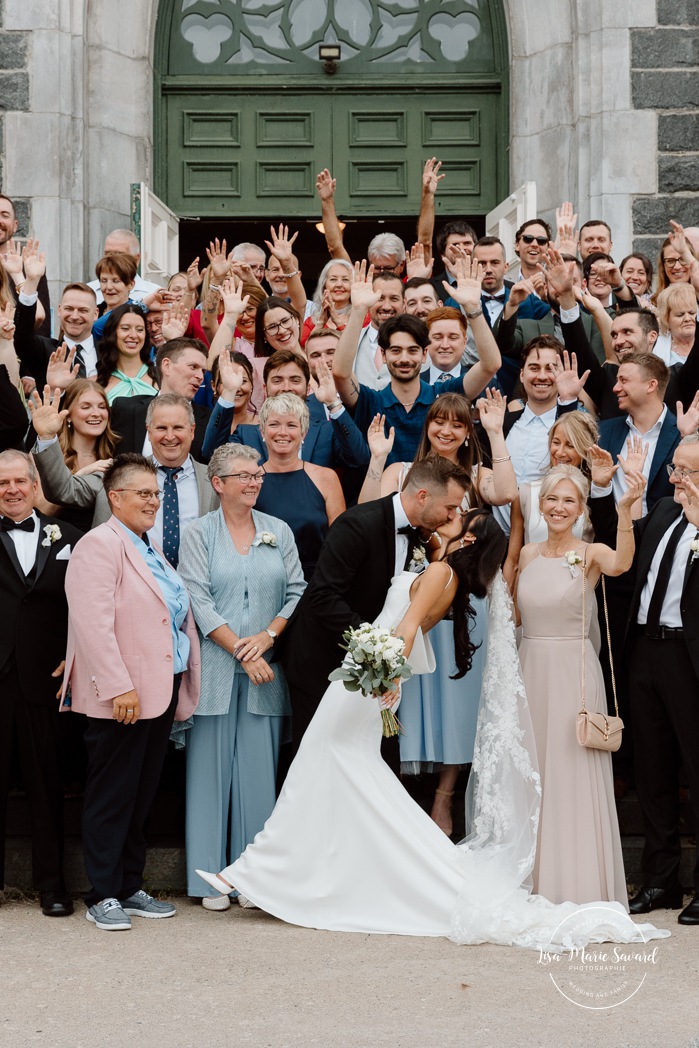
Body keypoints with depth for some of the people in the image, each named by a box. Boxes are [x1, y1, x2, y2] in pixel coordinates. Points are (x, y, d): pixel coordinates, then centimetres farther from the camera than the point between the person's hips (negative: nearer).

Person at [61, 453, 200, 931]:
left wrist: (181, 689, 19)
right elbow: (93, 623, -19)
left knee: (142, 796, 13)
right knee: (112, 797, -1)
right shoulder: (99, 545, -10)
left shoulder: (150, 549, 18)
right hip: (120, 697, -9)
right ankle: (103, 896, 7)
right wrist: (119, 687, -23)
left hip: (162, 690, 9)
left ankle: (131, 888, 21)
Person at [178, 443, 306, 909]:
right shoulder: (200, 534, 2)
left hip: (266, 667, 2)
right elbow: (199, 601, -6)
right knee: (213, 764, 0)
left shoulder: (279, 531, 11)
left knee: (260, 769, 2)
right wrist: (241, 651, -12)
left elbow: (297, 591, 6)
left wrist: (267, 637, -9)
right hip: (216, 669, -2)